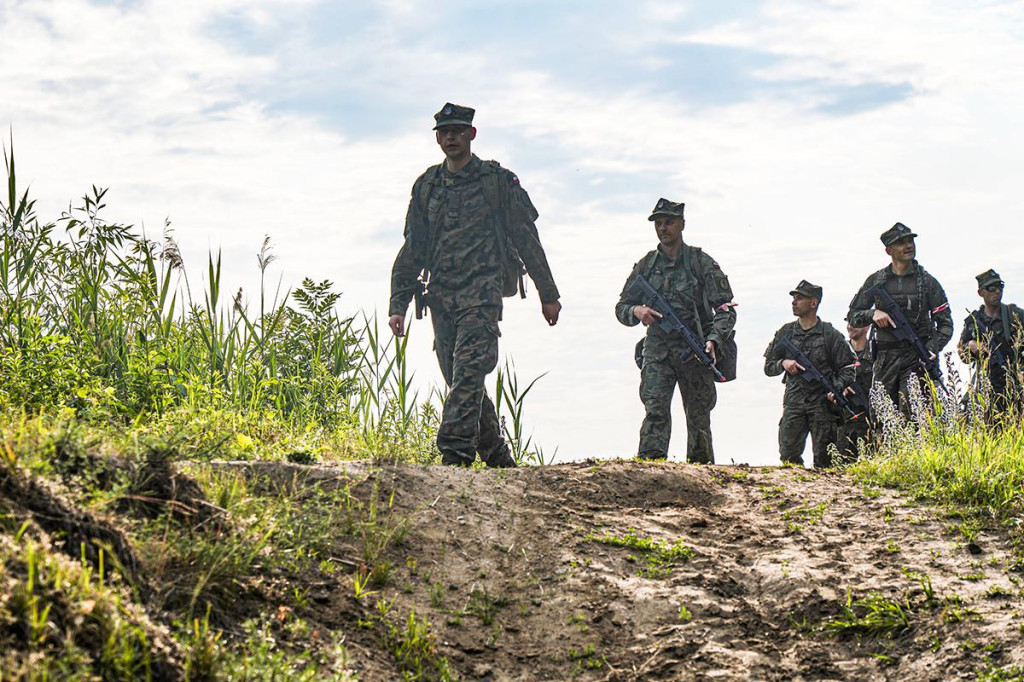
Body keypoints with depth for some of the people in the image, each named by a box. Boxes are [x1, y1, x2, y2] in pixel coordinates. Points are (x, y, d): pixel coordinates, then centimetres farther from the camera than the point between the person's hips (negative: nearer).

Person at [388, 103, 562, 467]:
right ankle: (498, 457, 19)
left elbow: (527, 239, 6)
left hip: (481, 291, -5)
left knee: (468, 372, -19)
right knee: (459, 380, 7)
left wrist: (548, 294, 6)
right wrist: (398, 305, 10)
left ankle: (455, 452, -25)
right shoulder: (426, 186, 15)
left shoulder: (498, 180, 4)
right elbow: (412, 249, 16)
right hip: (440, 296, 5)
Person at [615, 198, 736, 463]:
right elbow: (621, 307, 13)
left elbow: (726, 309, -4)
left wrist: (713, 339, -20)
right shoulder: (646, 265, 9)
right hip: (657, 350, 1)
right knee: (655, 409, -16)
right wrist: (636, 311, -11)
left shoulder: (702, 263, 0)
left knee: (698, 417, 5)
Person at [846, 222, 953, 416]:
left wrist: (932, 349, -12)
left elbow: (945, 323, 5)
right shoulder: (876, 281, 10)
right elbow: (852, 316, 14)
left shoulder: (927, 282, 6)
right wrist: (872, 314, -8)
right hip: (885, 359, 3)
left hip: (915, 358, -2)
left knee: (911, 419, -14)